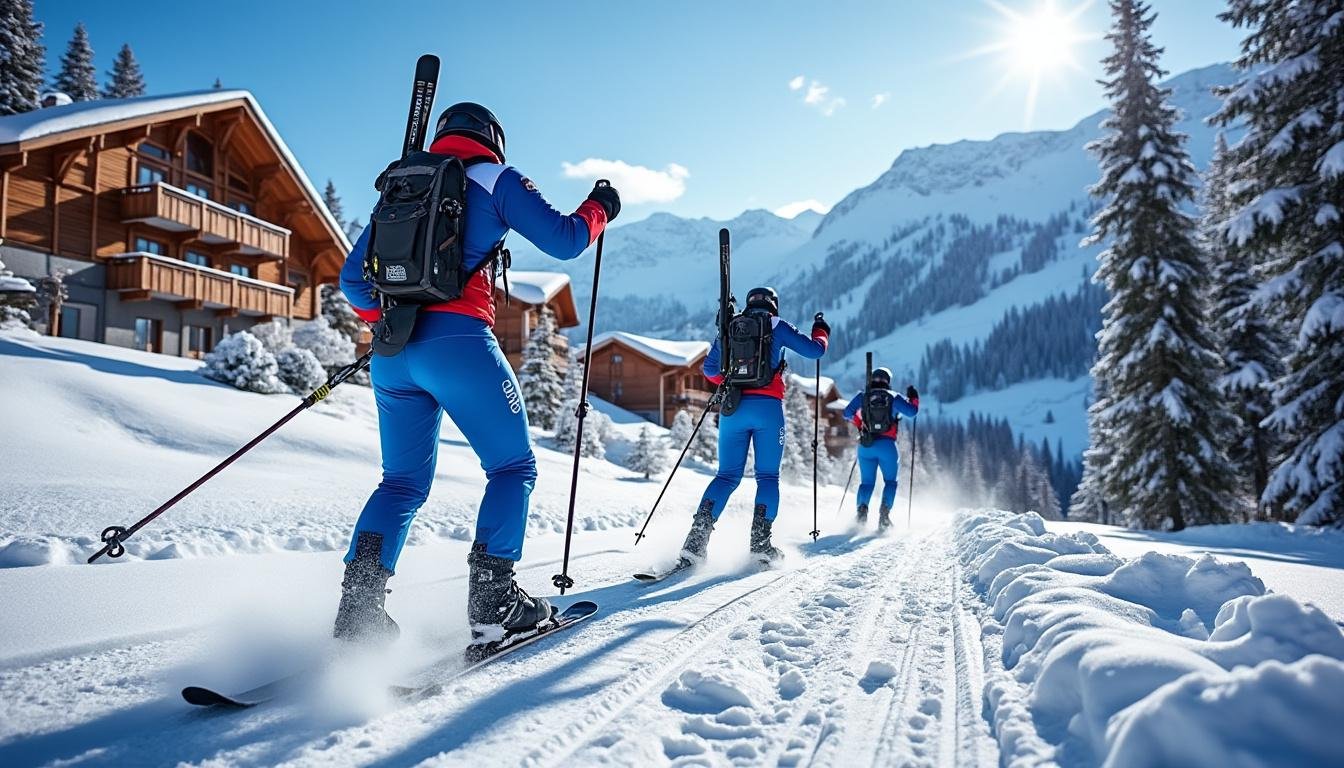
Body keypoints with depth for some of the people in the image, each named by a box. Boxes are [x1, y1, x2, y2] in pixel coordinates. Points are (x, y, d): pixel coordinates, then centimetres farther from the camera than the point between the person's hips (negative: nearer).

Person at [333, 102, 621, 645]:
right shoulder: (494, 180, 7)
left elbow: (353, 279, 22)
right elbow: (562, 240, 2)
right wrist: (599, 209, 20)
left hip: (392, 353, 6)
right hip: (458, 342, -6)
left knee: (403, 481, 14)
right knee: (513, 467, 7)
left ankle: (358, 603, 0)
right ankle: (492, 598, -2)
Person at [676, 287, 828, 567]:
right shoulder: (777, 327, 7)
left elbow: (709, 368, 19)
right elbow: (814, 350, 9)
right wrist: (821, 330, 30)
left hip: (733, 408, 3)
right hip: (767, 407, -3)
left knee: (727, 476, 6)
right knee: (768, 476, 6)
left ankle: (697, 537, -10)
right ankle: (760, 541, -5)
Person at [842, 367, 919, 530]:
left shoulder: (862, 396, 9)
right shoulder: (893, 397, 3)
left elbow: (847, 414, 12)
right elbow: (911, 412, 1)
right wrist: (914, 398, 19)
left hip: (865, 445, 2)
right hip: (886, 445, -2)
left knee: (867, 482, 11)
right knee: (890, 481, 11)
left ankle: (862, 508, -16)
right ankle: (884, 512, -10)